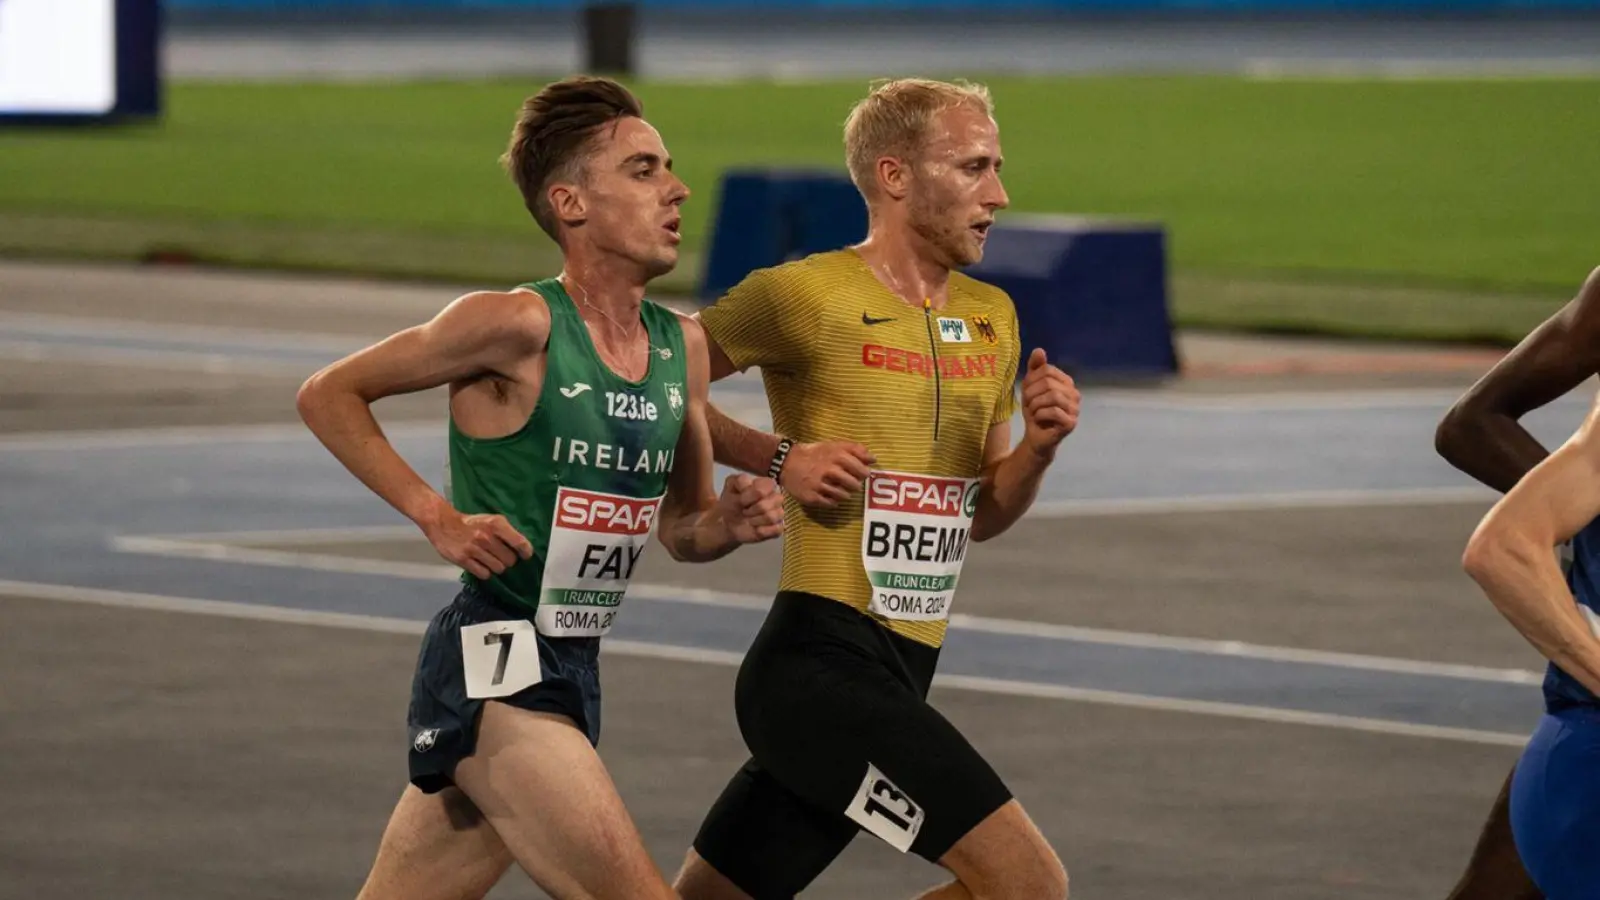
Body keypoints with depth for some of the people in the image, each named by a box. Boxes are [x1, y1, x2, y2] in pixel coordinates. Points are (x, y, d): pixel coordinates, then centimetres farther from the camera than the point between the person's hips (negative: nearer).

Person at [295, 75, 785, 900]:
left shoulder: (682, 348, 8)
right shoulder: (520, 326, -13)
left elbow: (682, 529, 20)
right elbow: (329, 395, -6)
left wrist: (727, 523, -2)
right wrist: (437, 517, -12)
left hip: (570, 673, 8)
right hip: (493, 665, -8)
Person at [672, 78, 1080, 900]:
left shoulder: (993, 317, 15)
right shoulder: (803, 295, -8)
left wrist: (1037, 449, 2)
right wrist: (780, 457, -9)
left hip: (895, 678, 8)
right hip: (820, 666, -8)